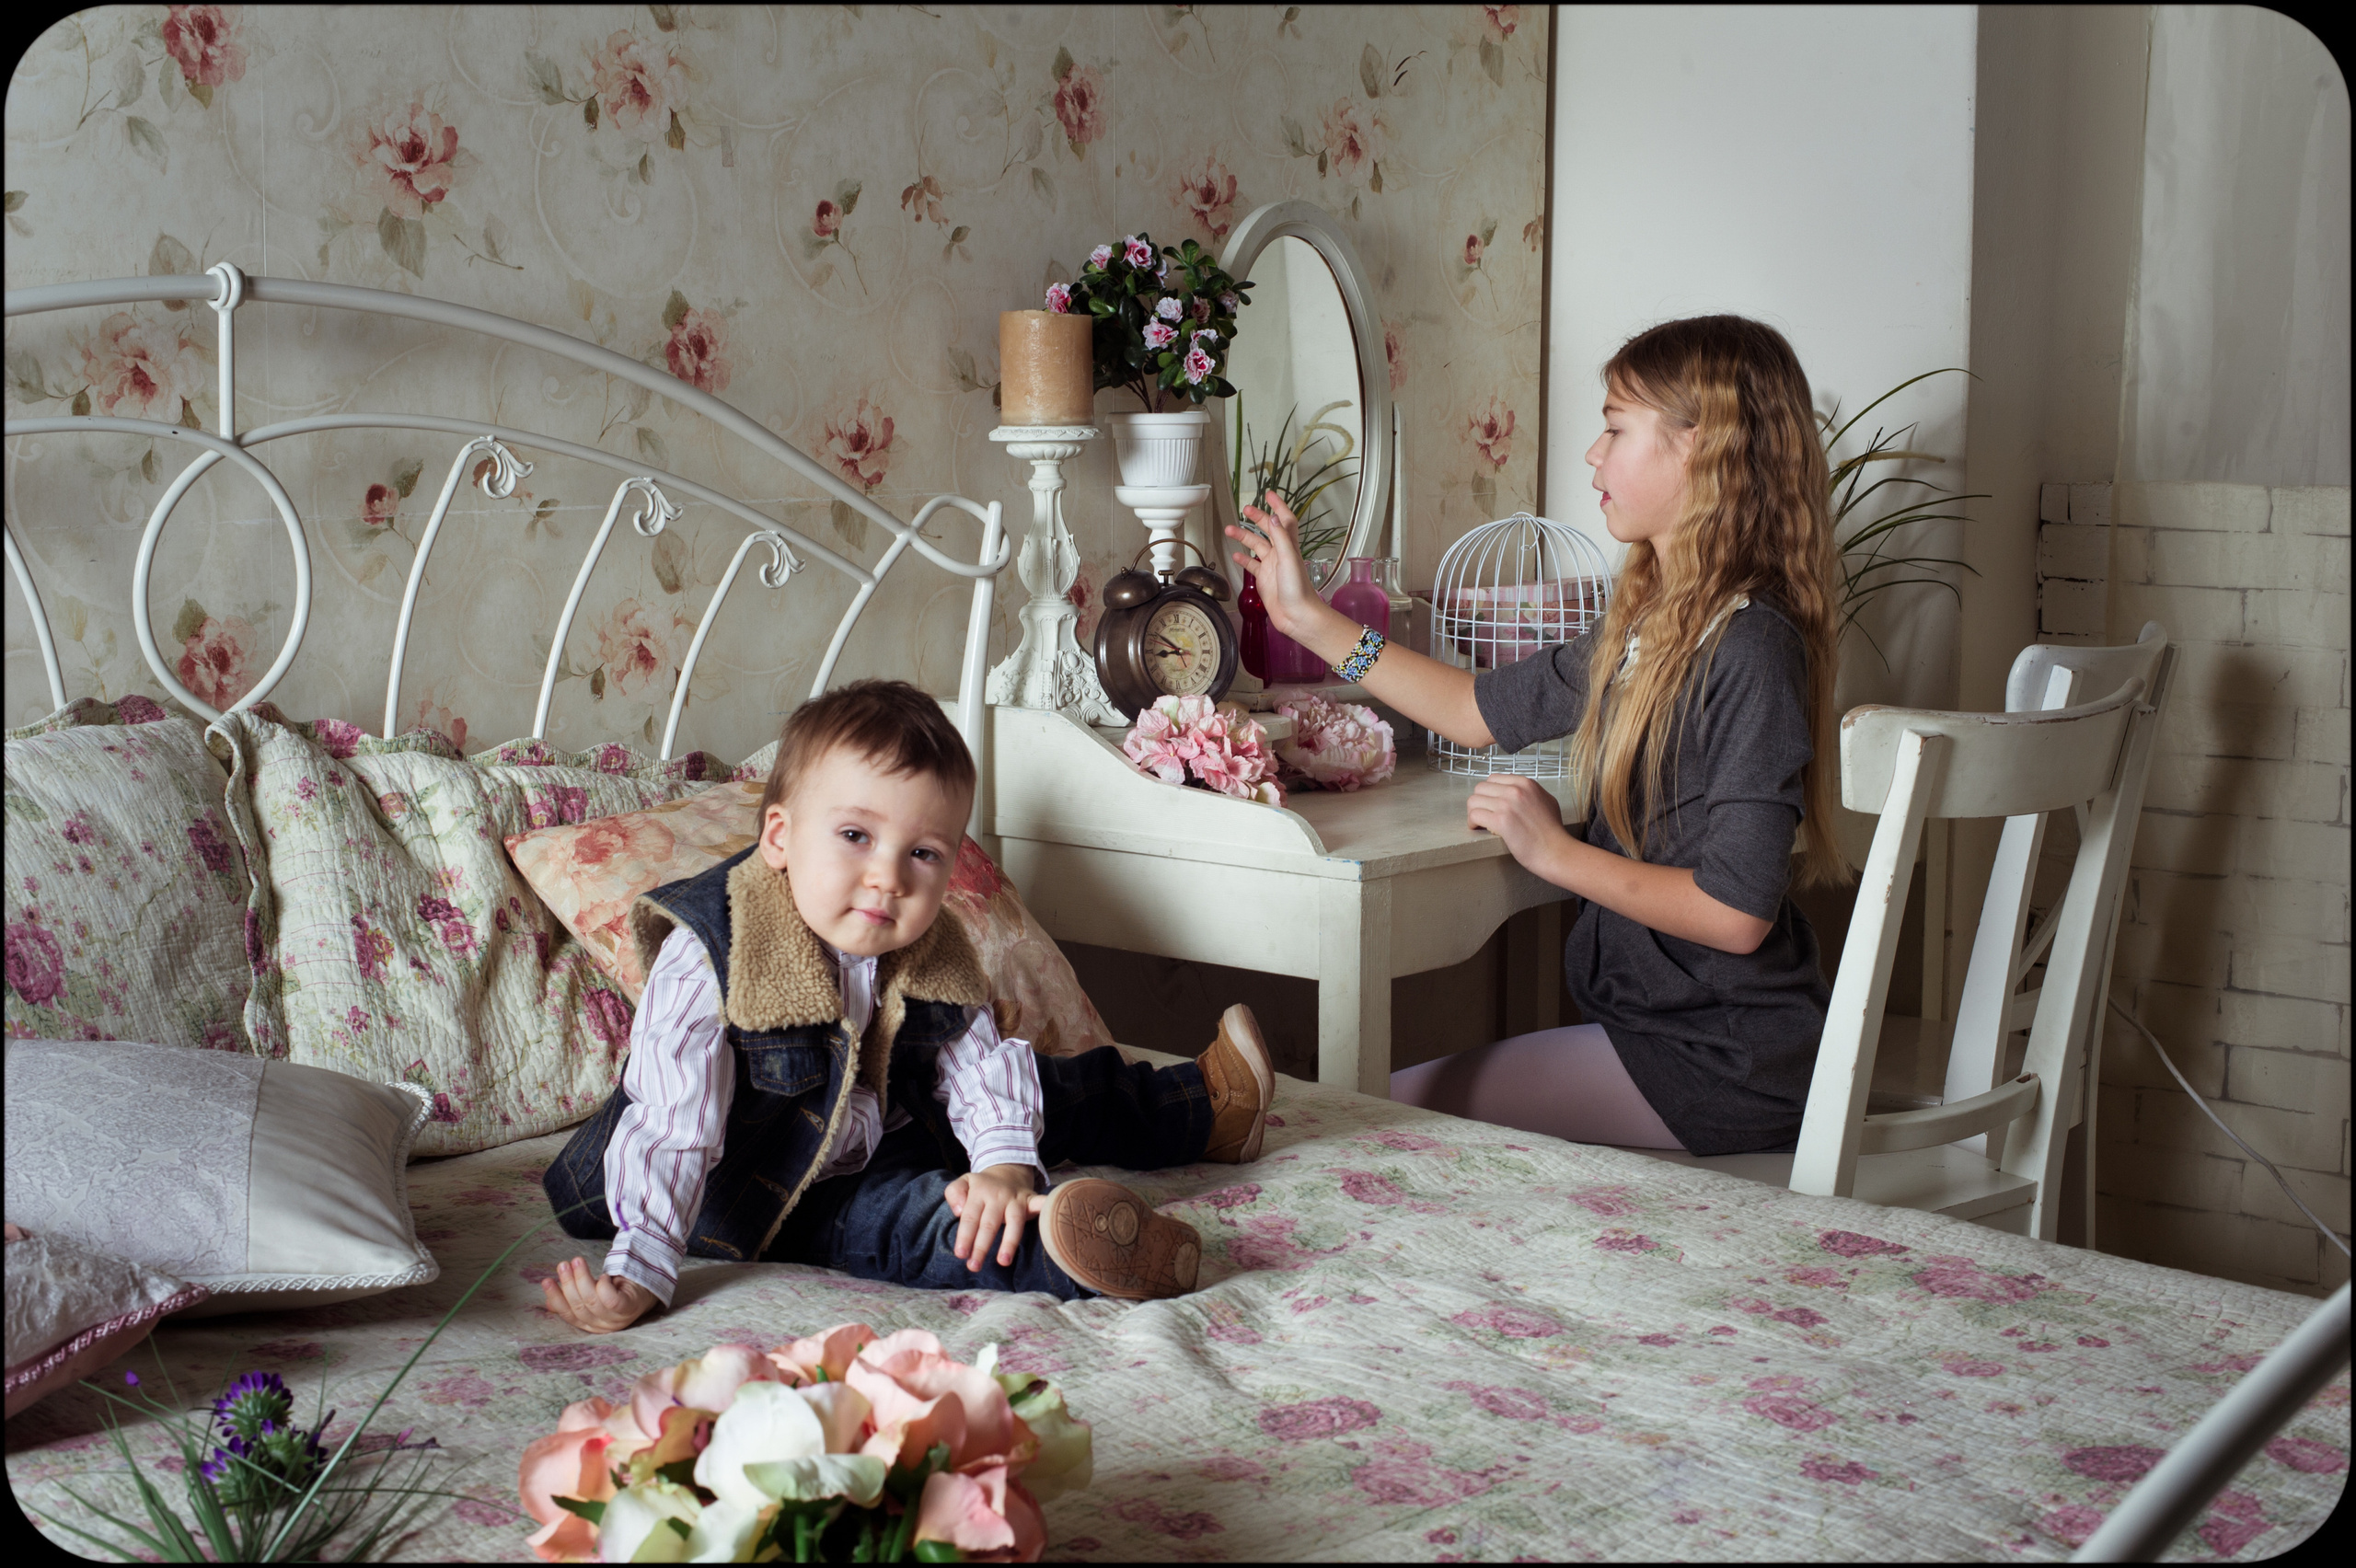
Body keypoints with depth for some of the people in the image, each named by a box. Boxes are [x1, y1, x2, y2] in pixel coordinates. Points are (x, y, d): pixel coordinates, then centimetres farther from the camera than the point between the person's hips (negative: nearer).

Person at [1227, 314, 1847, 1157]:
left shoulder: (1752, 652, -20)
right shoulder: (1648, 629, 8)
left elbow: (1736, 914, -23)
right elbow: (1481, 709, 20)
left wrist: (1556, 852, -14)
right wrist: (1309, 616, 20)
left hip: (1722, 1070, -8)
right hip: (1650, 1017, 8)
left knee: (1397, 1107, -12)